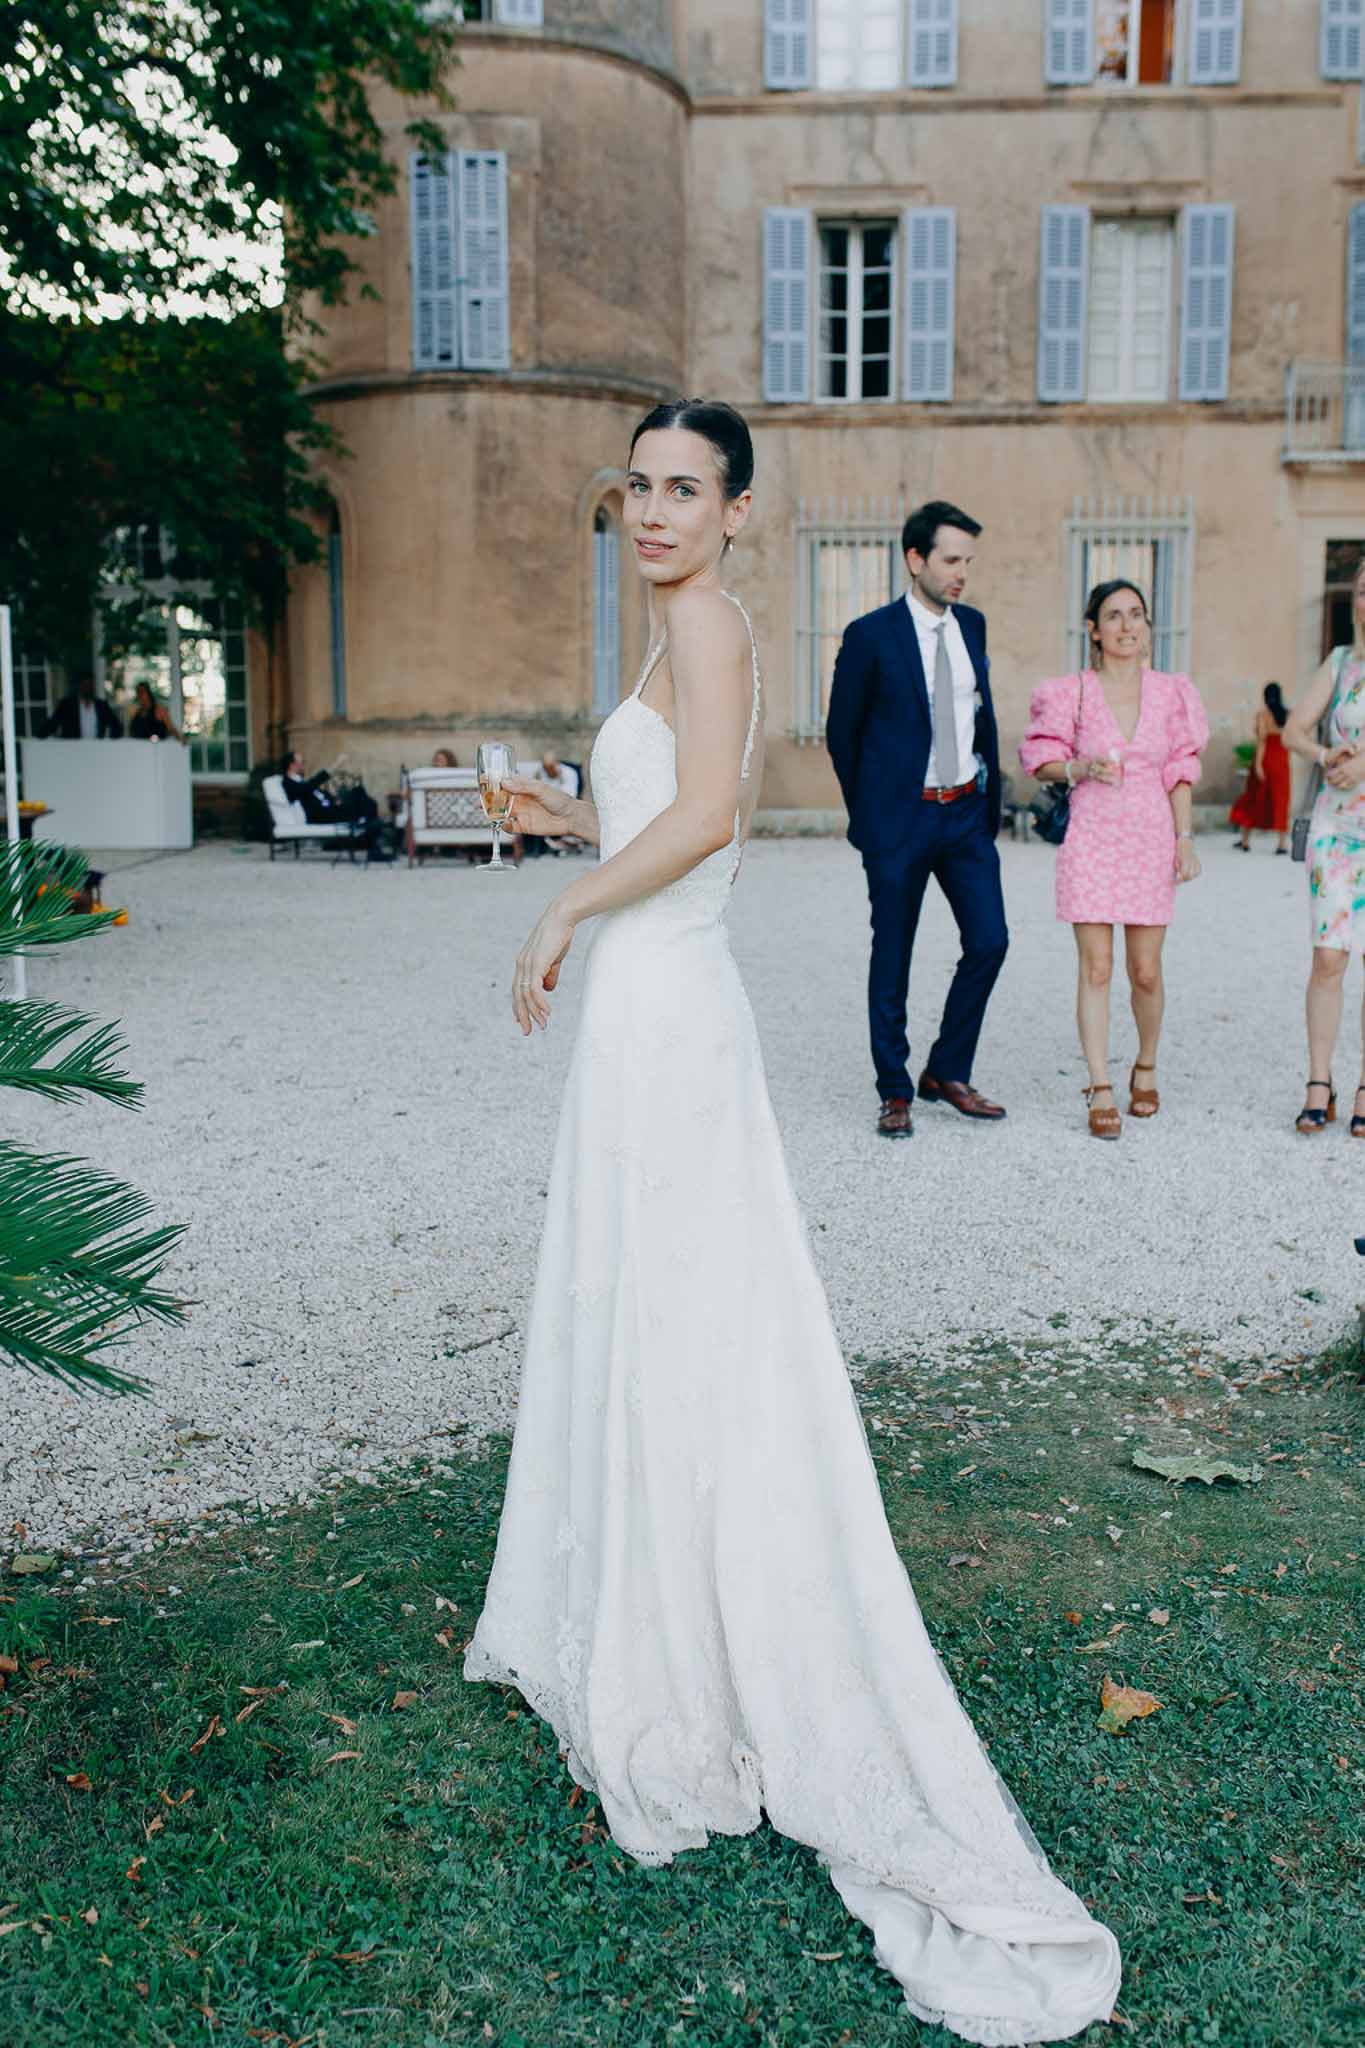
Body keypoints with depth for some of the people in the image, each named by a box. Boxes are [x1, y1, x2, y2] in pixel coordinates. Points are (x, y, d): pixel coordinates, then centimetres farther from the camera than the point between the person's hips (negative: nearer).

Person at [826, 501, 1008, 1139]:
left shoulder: (971, 625, 9)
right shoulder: (871, 635, -7)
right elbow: (841, 733, -1)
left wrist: (989, 794, 13)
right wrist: (867, 815, 4)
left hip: (966, 812, 5)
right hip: (900, 819, -5)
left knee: (989, 941, 1)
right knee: (892, 959, 3)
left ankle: (947, 1073, 17)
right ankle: (895, 1092, 15)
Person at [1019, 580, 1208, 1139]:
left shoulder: (1170, 693, 7)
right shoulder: (1070, 693, 1)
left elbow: (1180, 773, 8)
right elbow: (1039, 759, 5)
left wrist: (1186, 838, 1)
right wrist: (1081, 768, -14)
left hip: (1151, 840, 2)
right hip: (1090, 840, -2)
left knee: (1146, 971, 5)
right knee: (1095, 968, -5)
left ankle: (1146, 1067, 30)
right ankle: (1101, 1089, 2)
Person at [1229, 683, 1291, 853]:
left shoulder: (1263, 714, -8)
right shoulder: (1287, 714, 5)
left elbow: (1262, 739, -15)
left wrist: (1258, 763, -17)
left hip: (1266, 757, -3)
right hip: (1282, 759, 3)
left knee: (1253, 798, 8)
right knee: (1280, 800, 6)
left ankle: (1245, 840, 13)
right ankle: (1283, 843, 2)